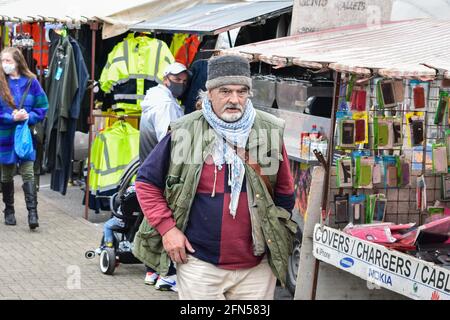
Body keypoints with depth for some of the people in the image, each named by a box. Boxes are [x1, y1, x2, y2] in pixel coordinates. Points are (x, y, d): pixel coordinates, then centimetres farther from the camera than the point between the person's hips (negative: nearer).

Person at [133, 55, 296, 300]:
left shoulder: (269, 132, 2)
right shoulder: (184, 132, -5)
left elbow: (285, 192, 13)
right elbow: (147, 181, 2)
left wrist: (276, 234, 9)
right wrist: (166, 228, -6)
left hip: (257, 268, 2)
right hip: (199, 264, -2)